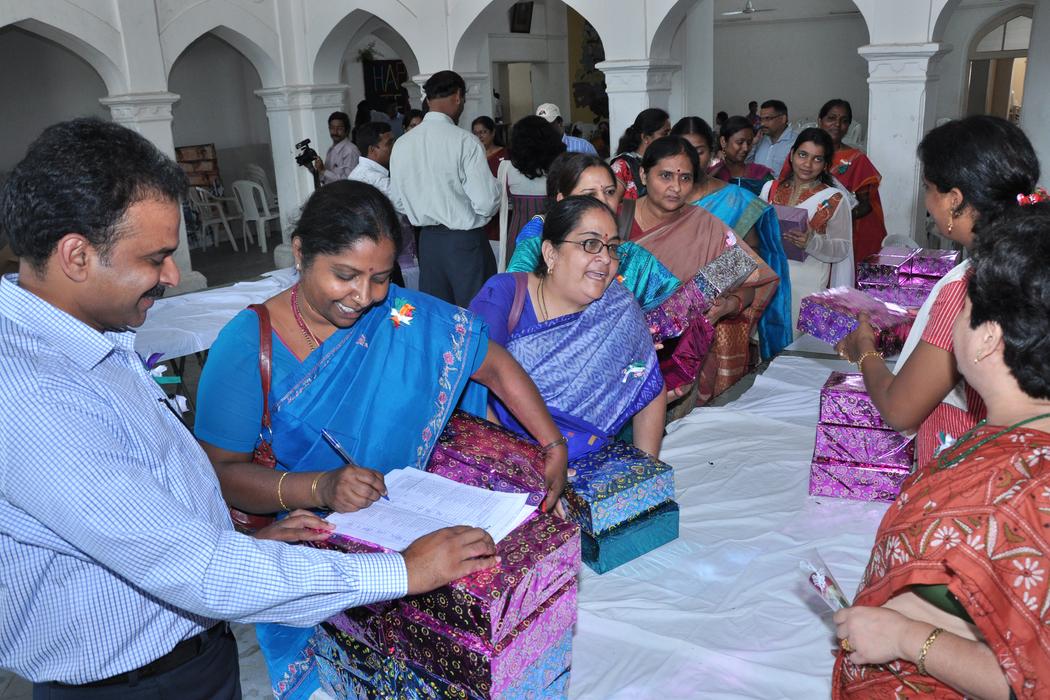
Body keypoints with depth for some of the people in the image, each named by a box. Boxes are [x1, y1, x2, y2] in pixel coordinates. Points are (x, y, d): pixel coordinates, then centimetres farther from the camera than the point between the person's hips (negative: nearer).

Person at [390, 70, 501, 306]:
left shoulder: (401, 143, 2)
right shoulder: (464, 141, -14)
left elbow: (397, 202, 9)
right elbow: (486, 204, -17)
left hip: (428, 241, 6)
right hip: (465, 241, -5)